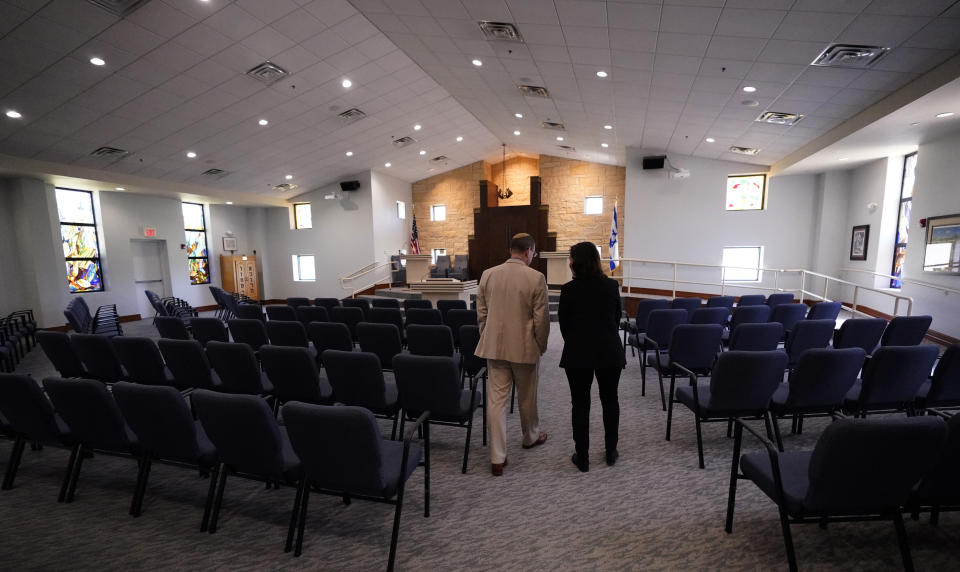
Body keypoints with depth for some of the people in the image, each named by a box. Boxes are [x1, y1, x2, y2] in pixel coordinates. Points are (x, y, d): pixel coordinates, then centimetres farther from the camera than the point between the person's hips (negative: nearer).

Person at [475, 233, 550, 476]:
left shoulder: (488, 274, 0)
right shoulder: (536, 278, -12)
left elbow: (481, 313, 5)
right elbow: (541, 318, -8)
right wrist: (541, 346, 6)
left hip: (495, 346, 3)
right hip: (524, 346, -2)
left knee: (496, 399, 5)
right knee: (527, 396, 19)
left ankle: (497, 458, 9)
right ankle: (530, 436, 43)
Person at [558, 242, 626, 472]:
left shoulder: (570, 289, -12)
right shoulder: (612, 286, -2)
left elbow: (563, 323, -3)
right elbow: (617, 318, 8)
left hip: (578, 353, -3)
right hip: (610, 352, 3)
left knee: (580, 403, 7)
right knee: (610, 400, 17)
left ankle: (582, 457, 15)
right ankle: (611, 452, 28)